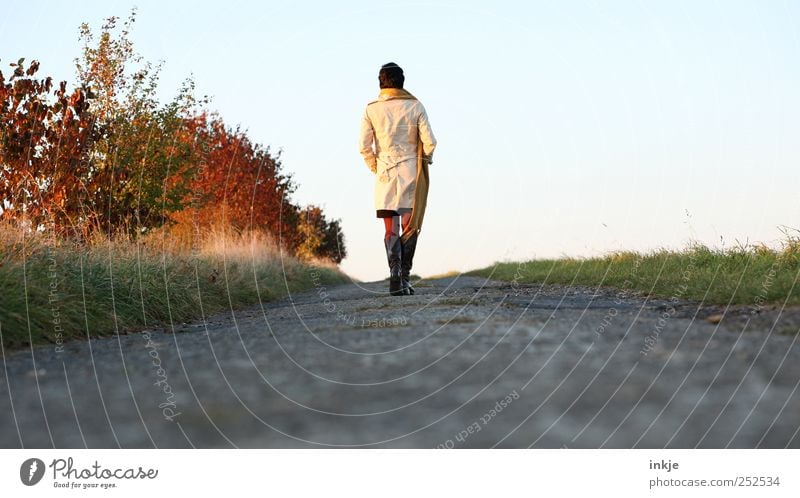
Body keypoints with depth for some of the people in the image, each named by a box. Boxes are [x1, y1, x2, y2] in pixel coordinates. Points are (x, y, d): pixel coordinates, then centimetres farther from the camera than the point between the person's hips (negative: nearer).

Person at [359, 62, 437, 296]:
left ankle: (395, 272, -13)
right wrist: (425, 161, 12)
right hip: (410, 170, 0)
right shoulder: (415, 106, -1)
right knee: (410, 227, 7)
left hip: (385, 173, 0)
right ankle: (405, 275, -4)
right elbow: (429, 142, -6)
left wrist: (375, 169, 12)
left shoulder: (371, 109, 0)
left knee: (390, 230, 5)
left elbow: (364, 146, -2)